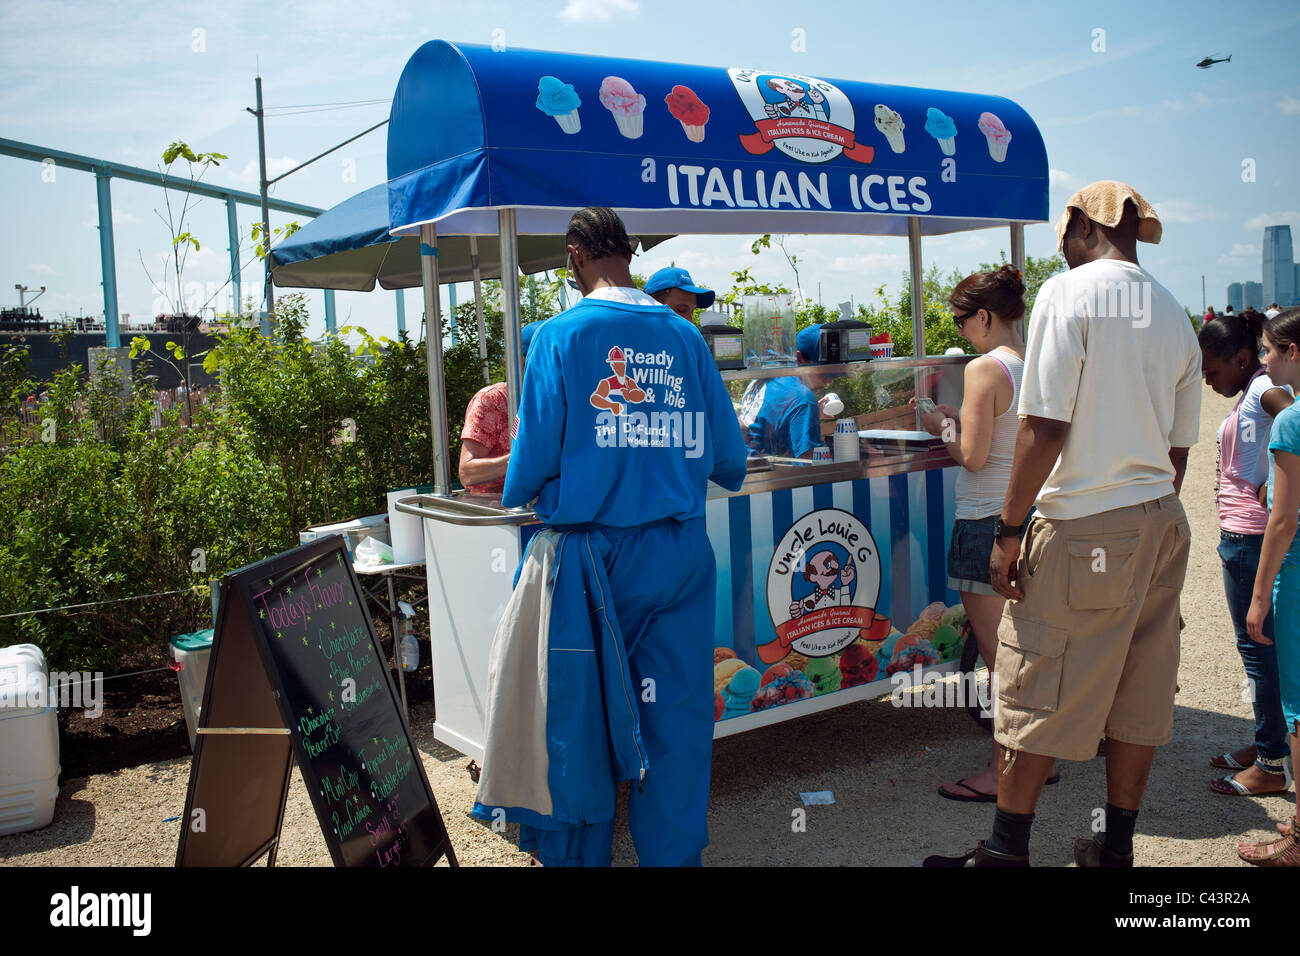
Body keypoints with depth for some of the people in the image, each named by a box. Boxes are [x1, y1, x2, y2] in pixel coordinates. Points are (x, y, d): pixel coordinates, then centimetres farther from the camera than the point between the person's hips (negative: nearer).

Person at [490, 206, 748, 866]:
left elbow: (536, 454, -8)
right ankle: (673, 852, 22)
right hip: (679, 551, 3)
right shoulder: (684, 336, 4)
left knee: (579, 711, 9)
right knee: (677, 710, 10)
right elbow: (728, 459, 5)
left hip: (593, 549, -3)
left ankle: (577, 854, 21)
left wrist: (514, 499, 14)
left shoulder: (560, 335, -6)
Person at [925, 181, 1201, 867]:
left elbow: (1045, 427, -17)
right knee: (1138, 697, 13)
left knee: (1038, 694, 2)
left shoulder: (1068, 293, -10)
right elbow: (1178, 448, 14)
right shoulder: (1175, 315, 11)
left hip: (1082, 528, -7)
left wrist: (1008, 531, -12)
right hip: (1161, 525, 7)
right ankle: (1116, 848, 25)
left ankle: (1006, 850, 11)